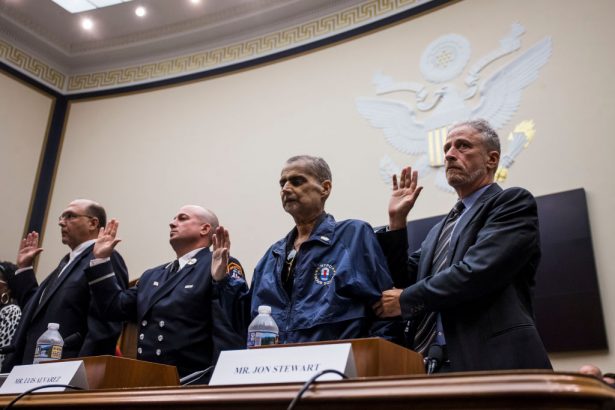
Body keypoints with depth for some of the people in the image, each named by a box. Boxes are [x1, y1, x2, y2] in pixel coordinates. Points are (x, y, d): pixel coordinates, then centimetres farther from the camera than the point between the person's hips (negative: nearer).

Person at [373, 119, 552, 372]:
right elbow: (402, 283, 17)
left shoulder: (513, 202, -1)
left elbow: (476, 273, -16)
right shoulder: (440, 230, 22)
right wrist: (396, 221, 10)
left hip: (493, 362, -6)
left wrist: (406, 300, -6)